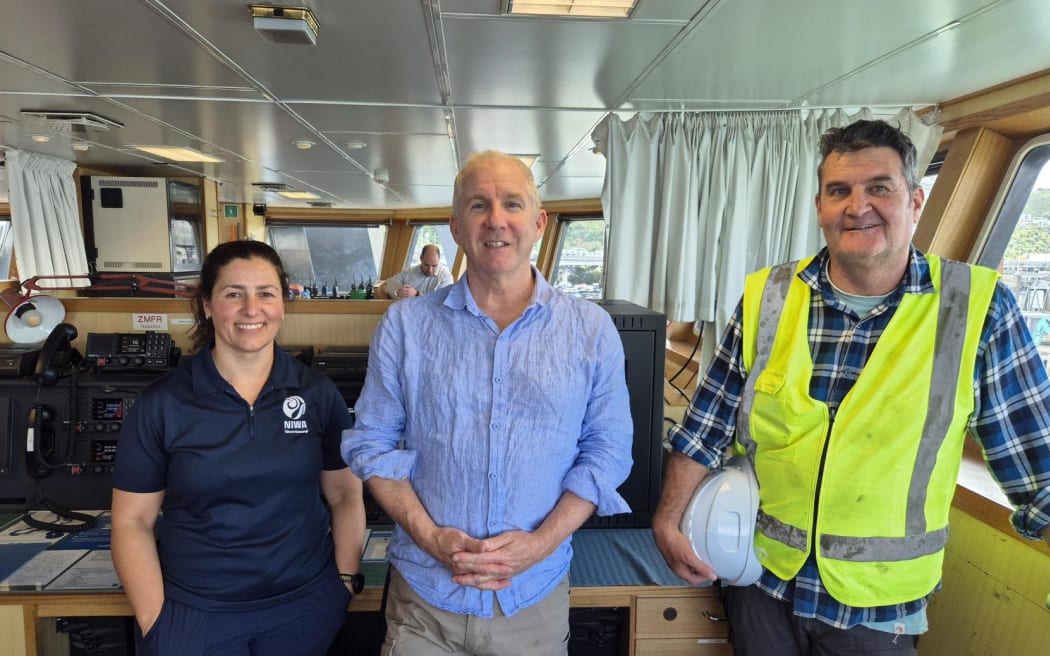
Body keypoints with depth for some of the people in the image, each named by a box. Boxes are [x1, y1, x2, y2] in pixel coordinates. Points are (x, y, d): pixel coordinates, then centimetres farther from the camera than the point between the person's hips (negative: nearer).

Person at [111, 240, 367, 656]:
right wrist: (154, 621, -9)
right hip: (191, 612, -1)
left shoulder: (319, 395, -4)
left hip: (304, 605, 1)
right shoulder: (161, 404, -7)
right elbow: (132, 521, -2)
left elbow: (345, 495, 4)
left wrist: (346, 580, -4)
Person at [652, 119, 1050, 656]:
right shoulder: (767, 296, -6)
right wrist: (667, 520, -2)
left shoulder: (977, 307, -11)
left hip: (880, 606, -1)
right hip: (762, 581, 2)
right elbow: (705, 428, -1)